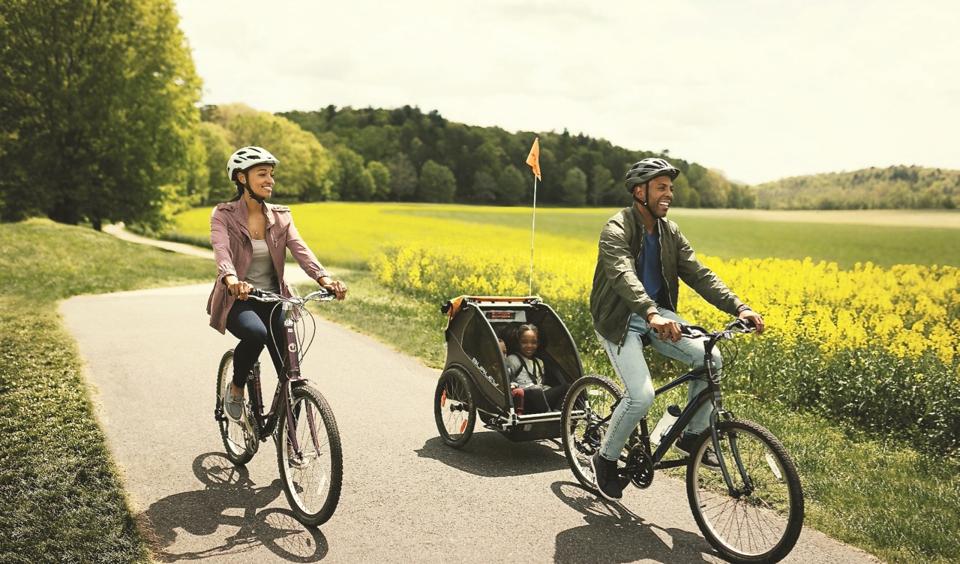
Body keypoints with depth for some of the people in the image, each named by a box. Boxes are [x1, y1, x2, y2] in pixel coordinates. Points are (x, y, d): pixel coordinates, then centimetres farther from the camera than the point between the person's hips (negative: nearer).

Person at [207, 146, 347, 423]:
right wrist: (232, 280, -47)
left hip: (273, 299, 3)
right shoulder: (223, 215, -5)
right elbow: (222, 251, -25)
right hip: (237, 300, -3)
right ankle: (235, 389, -5)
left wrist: (324, 278, -30)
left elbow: (300, 249, -10)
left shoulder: (280, 216, 6)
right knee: (256, 333, -36)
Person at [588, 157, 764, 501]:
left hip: (656, 314, 7)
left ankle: (692, 435, 7)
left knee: (710, 358, -13)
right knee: (642, 395, -22)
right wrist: (651, 314, -53)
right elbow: (623, 276, -35)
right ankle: (606, 458, 5)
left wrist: (739, 308, -15)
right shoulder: (616, 231, -17)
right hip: (619, 320, -7)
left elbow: (698, 274, -1)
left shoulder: (669, 231, 5)